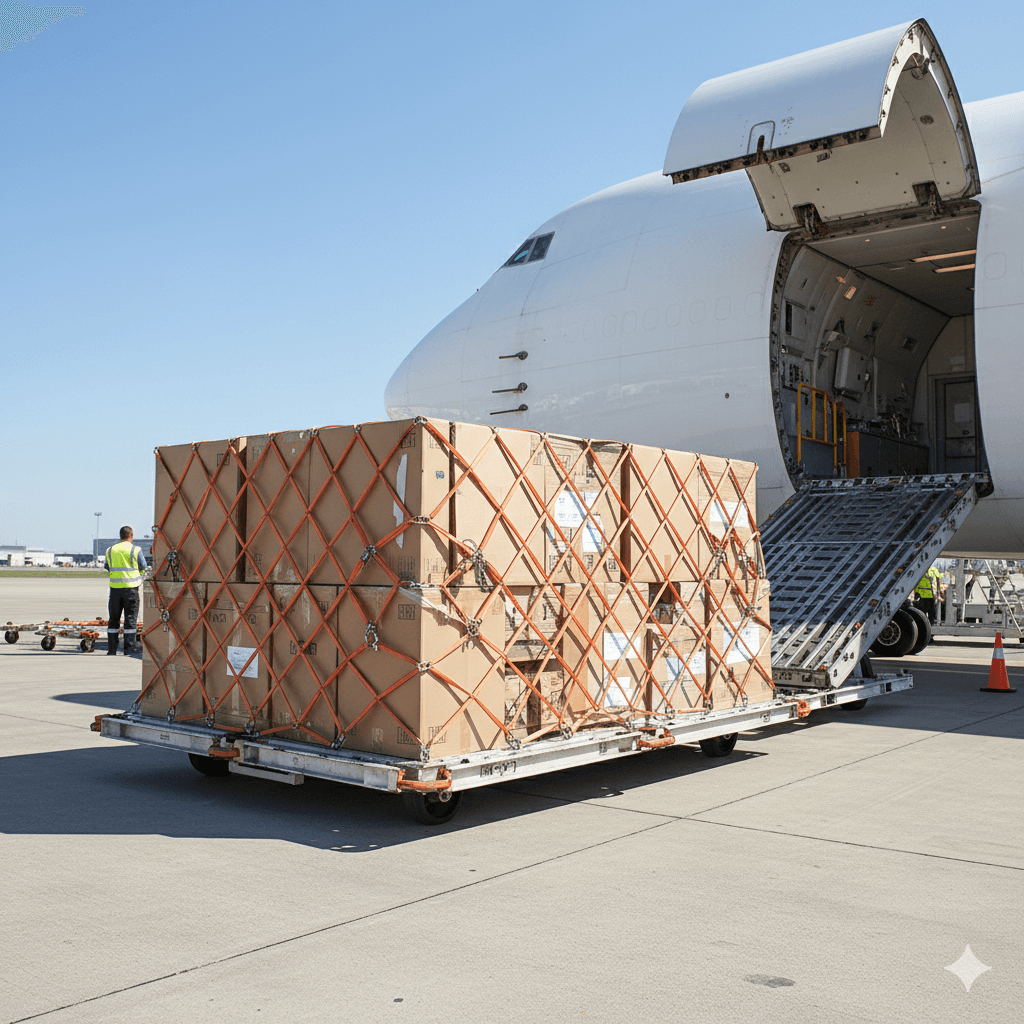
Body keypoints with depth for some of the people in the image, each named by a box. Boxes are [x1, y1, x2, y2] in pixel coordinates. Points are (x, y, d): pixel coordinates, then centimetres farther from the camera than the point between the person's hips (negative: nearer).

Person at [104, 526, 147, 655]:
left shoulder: (110, 550, 7)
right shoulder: (136, 550, -4)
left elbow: (106, 567, 18)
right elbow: (144, 569, 3)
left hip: (115, 587, 3)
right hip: (130, 587, -3)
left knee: (113, 619, 9)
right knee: (130, 618, 1)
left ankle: (111, 649, 9)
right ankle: (129, 649, -2)